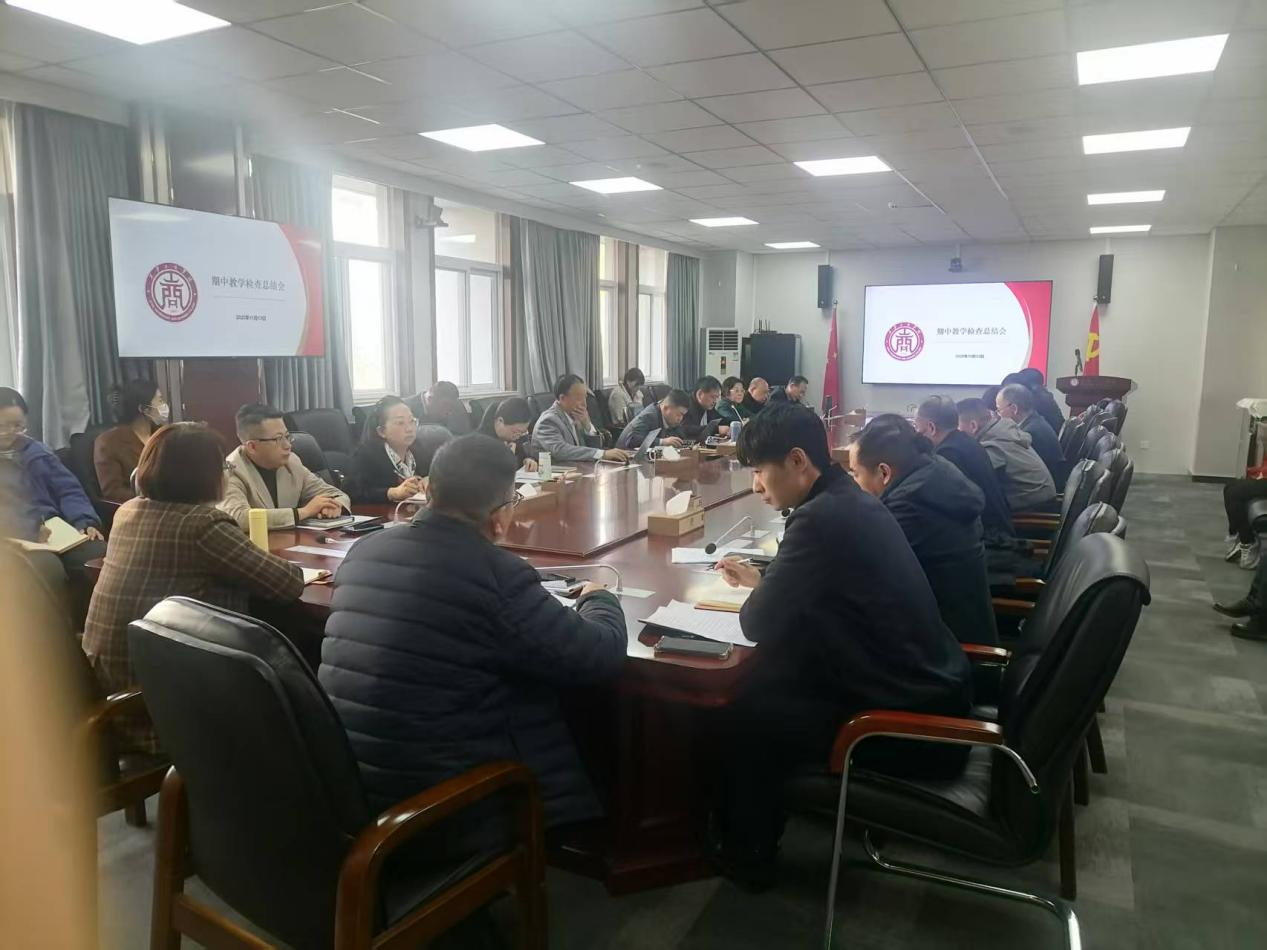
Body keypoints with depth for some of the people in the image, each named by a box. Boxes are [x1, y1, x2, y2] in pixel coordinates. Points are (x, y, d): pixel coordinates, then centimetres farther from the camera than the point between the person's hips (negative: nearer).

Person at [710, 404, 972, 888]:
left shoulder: (821, 518, -25)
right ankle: (757, 824, 34)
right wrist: (761, 578, 13)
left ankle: (747, 855, 23)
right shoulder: (850, 500, 5)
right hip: (928, 689, 9)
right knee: (767, 684, 16)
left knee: (741, 715, 0)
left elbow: (757, 624, -19)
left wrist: (757, 593, 1)